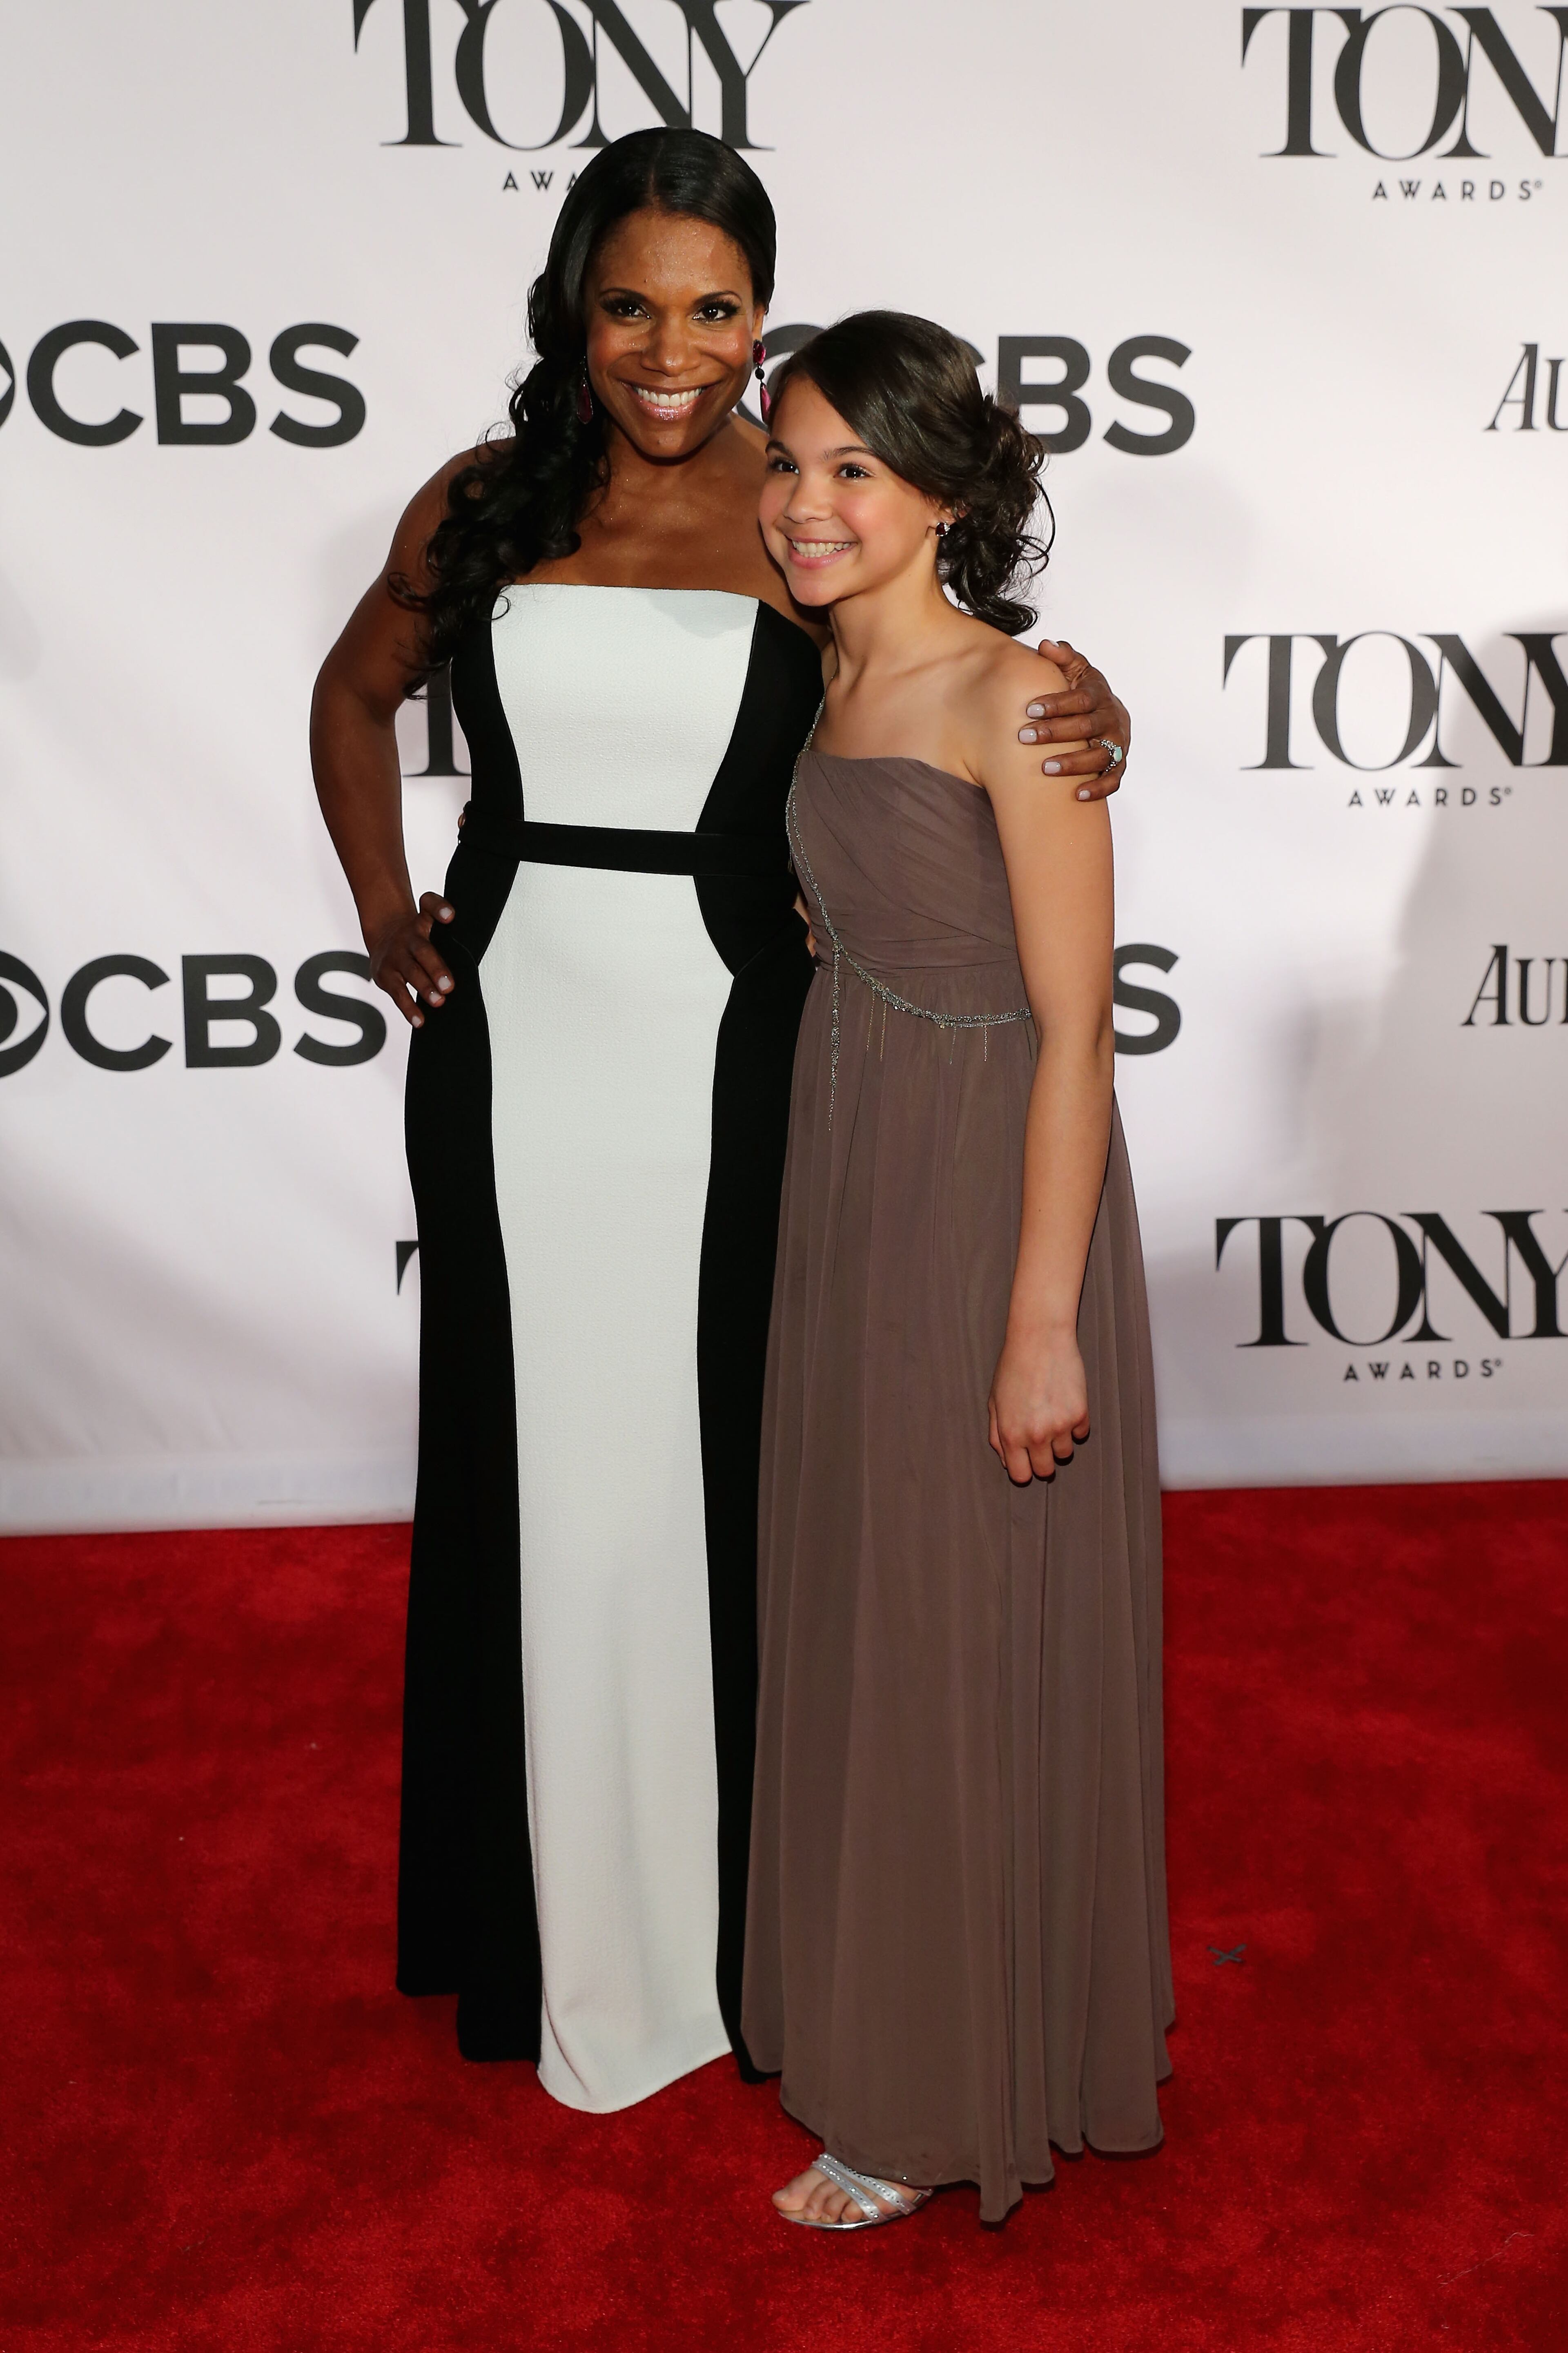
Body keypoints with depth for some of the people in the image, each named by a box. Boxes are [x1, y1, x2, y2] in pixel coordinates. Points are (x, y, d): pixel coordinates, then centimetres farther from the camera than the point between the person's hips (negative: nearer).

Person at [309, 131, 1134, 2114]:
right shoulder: (482, 506, 5)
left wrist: (1081, 729, -18)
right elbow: (354, 696, 20)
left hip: (726, 1055, -2)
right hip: (510, 1043, 2)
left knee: (719, 1465, 7)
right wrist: (386, 913, 10)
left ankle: (729, 1913, 28)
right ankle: (546, 1915, 32)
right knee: (527, 1460, 11)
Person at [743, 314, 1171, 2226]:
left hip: (986, 1201, -8)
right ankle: (882, 2002, 40)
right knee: (859, 1617, 19)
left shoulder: (1014, 699, -17)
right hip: (845, 1196, 8)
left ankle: (945, 2101, 25)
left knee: (970, 1638, 6)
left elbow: (1074, 1026, -18)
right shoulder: (838, 684, 7)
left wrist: (1042, 1323, -20)